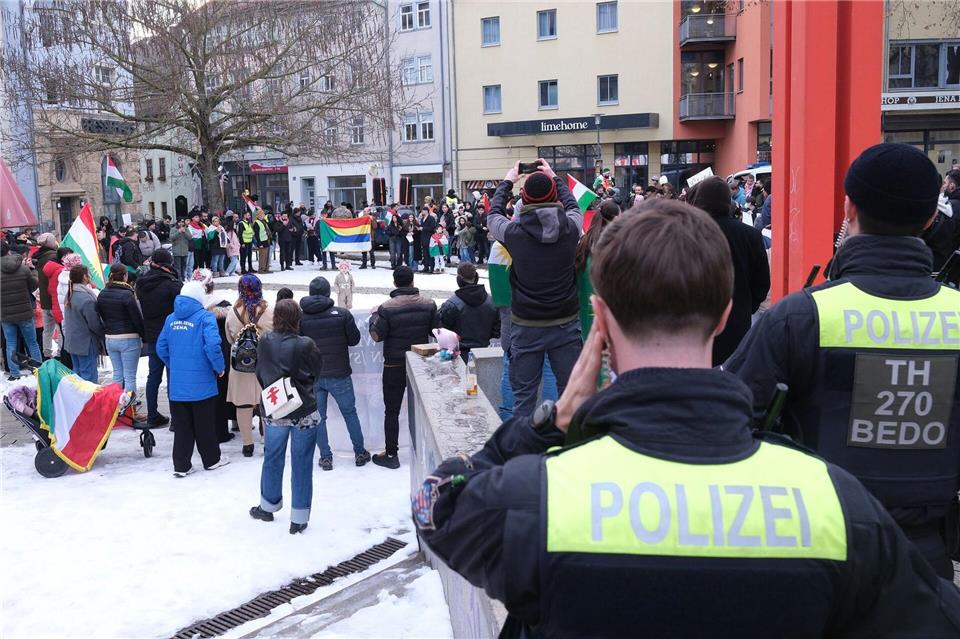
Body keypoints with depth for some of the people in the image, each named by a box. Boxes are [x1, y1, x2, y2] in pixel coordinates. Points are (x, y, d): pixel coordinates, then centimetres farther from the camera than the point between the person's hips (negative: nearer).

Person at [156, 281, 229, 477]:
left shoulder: (171, 319, 7)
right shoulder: (204, 317, -10)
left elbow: (161, 348, 11)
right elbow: (212, 345, -22)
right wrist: (219, 367, -7)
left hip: (176, 384, 4)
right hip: (202, 382, -4)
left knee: (181, 425, 10)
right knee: (205, 424, 9)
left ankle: (181, 465, 13)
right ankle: (211, 459, 24)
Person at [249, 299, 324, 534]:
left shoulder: (265, 342, -9)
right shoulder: (305, 345, -17)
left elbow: (260, 373, 5)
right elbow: (316, 373, -2)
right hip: (304, 412, -3)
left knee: (272, 459, 20)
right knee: (301, 463, 6)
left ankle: (268, 506, 36)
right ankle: (299, 519, 12)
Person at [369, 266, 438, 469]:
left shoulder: (387, 308, -17)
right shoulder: (428, 304, -6)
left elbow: (377, 335, -12)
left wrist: (374, 316, 4)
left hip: (394, 366, -3)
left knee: (392, 411, 7)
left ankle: (391, 454, 10)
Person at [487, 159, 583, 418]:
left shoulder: (514, 232, -12)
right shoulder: (571, 227, -8)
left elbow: (493, 214, 12)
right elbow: (573, 205, 17)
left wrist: (507, 181, 26)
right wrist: (554, 178, 30)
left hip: (526, 327, -1)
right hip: (566, 324, 1)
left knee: (524, 396, 8)